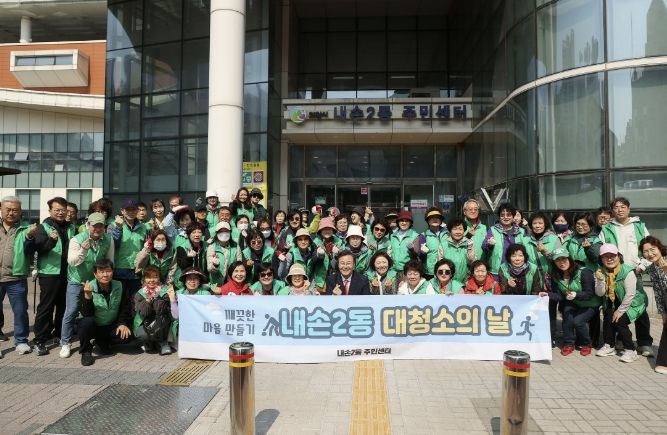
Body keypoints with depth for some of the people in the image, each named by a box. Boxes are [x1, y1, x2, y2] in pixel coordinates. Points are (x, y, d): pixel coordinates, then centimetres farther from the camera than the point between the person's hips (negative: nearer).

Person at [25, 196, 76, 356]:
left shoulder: (71, 228, 10)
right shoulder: (43, 227, -3)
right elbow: (39, 249, -15)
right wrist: (51, 241, -33)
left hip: (67, 273, 5)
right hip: (49, 273, -4)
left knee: (64, 306, 13)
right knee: (46, 307, -1)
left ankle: (60, 334, 28)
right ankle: (39, 340, 8)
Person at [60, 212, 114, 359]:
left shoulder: (108, 239, -10)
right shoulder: (77, 240, -17)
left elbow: (110, 261, 0)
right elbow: (71, 261, -25)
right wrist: (83, 250, -42)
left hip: (96, 280, 2)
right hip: (76, 281, -2)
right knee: (71, 311, -6)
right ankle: (65, 343, 9)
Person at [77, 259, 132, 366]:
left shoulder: (120, 287, -9)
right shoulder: (88, 288, -17)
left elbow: (125, 309, 0)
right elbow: (86, 314, -25)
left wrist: (122, 323, -16)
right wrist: (88, 296, -40)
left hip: (110, 326, 3)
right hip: (92, 326, -2)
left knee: (126, 335, -22)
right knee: (87, 321, -34)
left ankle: (102, 342, 10)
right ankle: (85, 351, -9)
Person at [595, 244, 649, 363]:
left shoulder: (627, 271, -21)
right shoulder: (601, 272, -5)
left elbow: (630, 295, -23)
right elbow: (600, 293, -10)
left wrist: (620, 310, -20)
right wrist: (600, 280, -27)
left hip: (632, 303, -5)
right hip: (613, 303, 5)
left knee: (619, 321, -20)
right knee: (607, 316, -16)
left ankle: (630, 350, -3)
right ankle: (609, 346, 1)